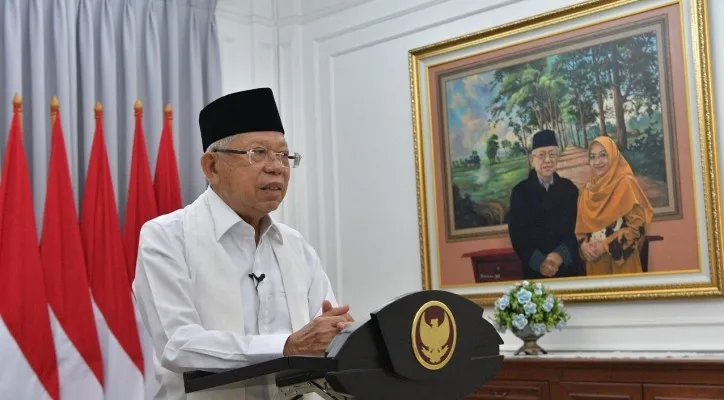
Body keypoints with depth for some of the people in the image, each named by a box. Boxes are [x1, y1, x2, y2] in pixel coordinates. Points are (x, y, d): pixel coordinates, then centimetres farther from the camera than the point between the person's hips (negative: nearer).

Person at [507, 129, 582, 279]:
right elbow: (517, 234, -5)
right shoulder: (520, 191, 0)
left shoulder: (569, 188, 6)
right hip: (534, 268, -1)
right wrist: (539, 262, -18)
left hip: (568, 266, 1)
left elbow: (576, 228, 1)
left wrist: (561, 255, -16)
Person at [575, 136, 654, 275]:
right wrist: (584, 244, -6)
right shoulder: (587, 191, 10)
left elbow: (637, 225, -11)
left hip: (621, 260, -5)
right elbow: (581, 226, 14)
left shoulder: (626, 183, -7)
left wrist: (605, 246, -14)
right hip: (595, 261, 5)